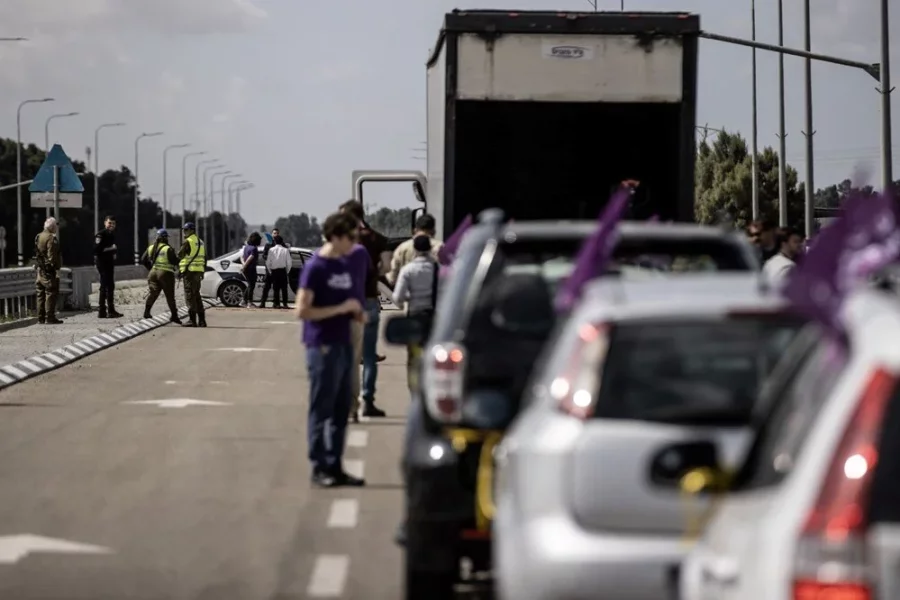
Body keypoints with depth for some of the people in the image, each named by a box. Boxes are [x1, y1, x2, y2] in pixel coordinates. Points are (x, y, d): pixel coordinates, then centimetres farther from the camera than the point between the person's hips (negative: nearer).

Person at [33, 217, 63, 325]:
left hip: (39, 269, 9)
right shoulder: (51, 238, -15)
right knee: (51, 293, -6)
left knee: (40, 294, 12)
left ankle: (41, 317, 15)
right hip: (49, 271, -9)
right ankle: (50, 317, -8)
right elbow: (52, 256, -19)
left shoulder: (38, 237, 13)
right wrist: (56, 269, -17)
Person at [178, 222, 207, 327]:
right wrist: (203, 272, 24)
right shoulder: (200, 242, 17)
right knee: (197, 295, 14)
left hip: (189, 271, -8)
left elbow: (180, 255, -9)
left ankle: (192, 320, -8)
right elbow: (204, 258, 21)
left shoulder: (188, 241, -11)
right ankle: (201, 320, 12)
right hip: (198, 271, 8)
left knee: (190, 295, -6)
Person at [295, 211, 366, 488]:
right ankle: (319, 468, 4)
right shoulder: (315, 267, -11)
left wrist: (356, 313, 5)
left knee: (341, 410, 11)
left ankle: (335, 467, 18)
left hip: (343, 345, 8)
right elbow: (302, 311, -17)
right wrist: (341, 309, -18)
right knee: (321, 410, -2)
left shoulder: (344, 266, 13)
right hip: (323, 347, -8)